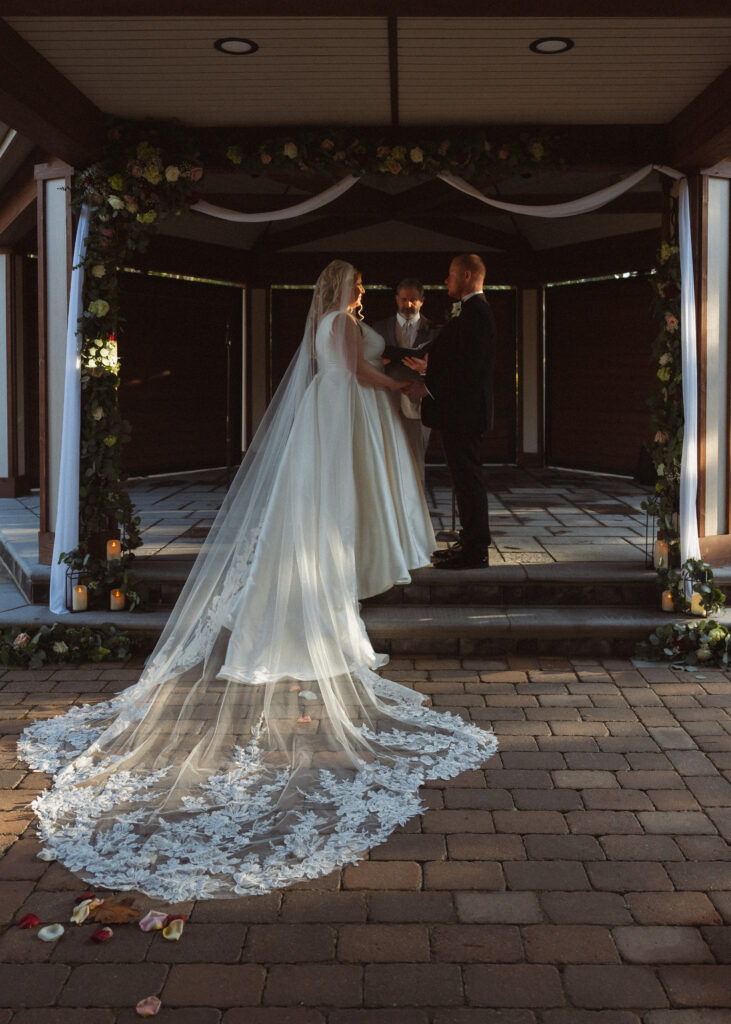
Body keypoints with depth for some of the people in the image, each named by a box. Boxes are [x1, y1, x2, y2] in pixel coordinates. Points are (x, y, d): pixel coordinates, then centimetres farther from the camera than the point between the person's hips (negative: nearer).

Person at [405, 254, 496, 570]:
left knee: (467, 477, -6)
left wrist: (428, 387, -18)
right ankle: (471, 543, 22)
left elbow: (469, 366, -23)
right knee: (465, 476, 14)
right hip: (461, 411, 11)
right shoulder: (475, 311, 18)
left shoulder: (475, 313, -15)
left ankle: (475, 551, -1)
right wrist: (428, 367, 21)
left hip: (463, 411, -11)